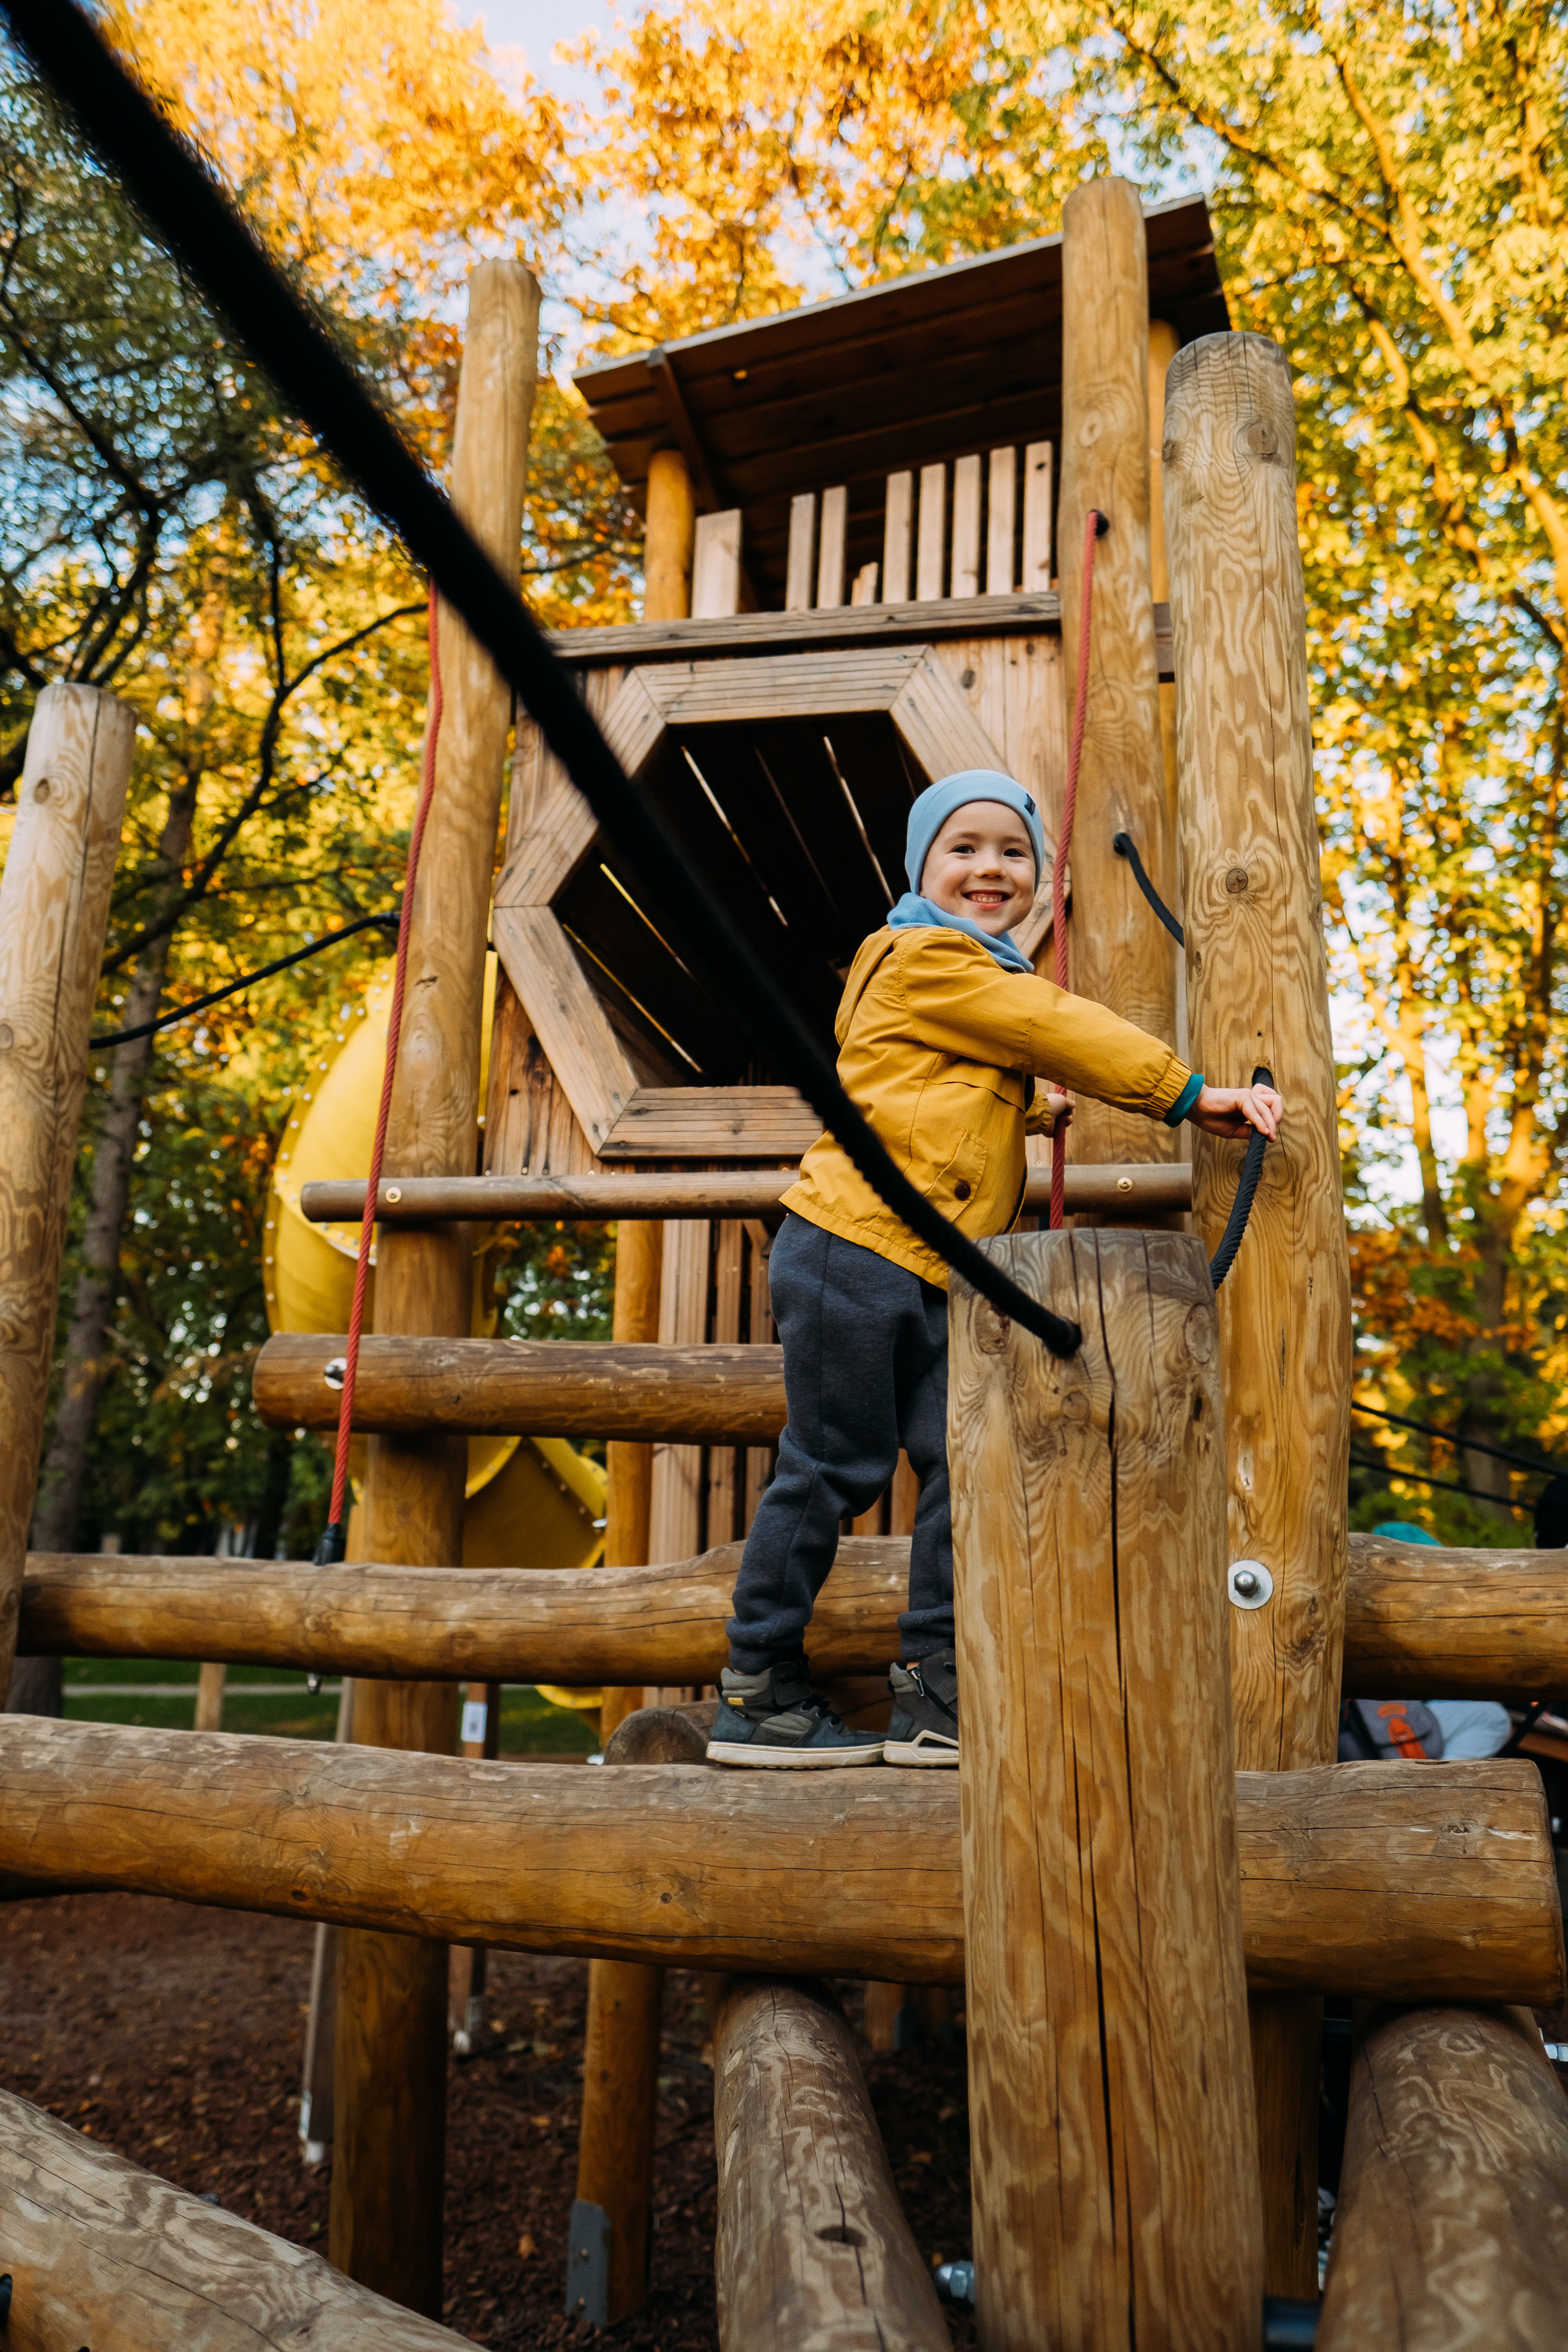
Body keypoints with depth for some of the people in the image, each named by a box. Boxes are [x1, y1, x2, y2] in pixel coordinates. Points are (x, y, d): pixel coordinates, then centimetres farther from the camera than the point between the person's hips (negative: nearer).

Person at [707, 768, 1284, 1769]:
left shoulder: (985, 981, 26)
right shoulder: (926, 957, -5)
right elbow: (1055, 1028, -11)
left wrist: (1026, 1112, 39)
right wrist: (1194, 1094, -10)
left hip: (925, 1275, 9)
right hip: (856, 1249, -9)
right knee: (834, 1468, -5)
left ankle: (940, 1696, 9)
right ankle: (759, 1695, 7)